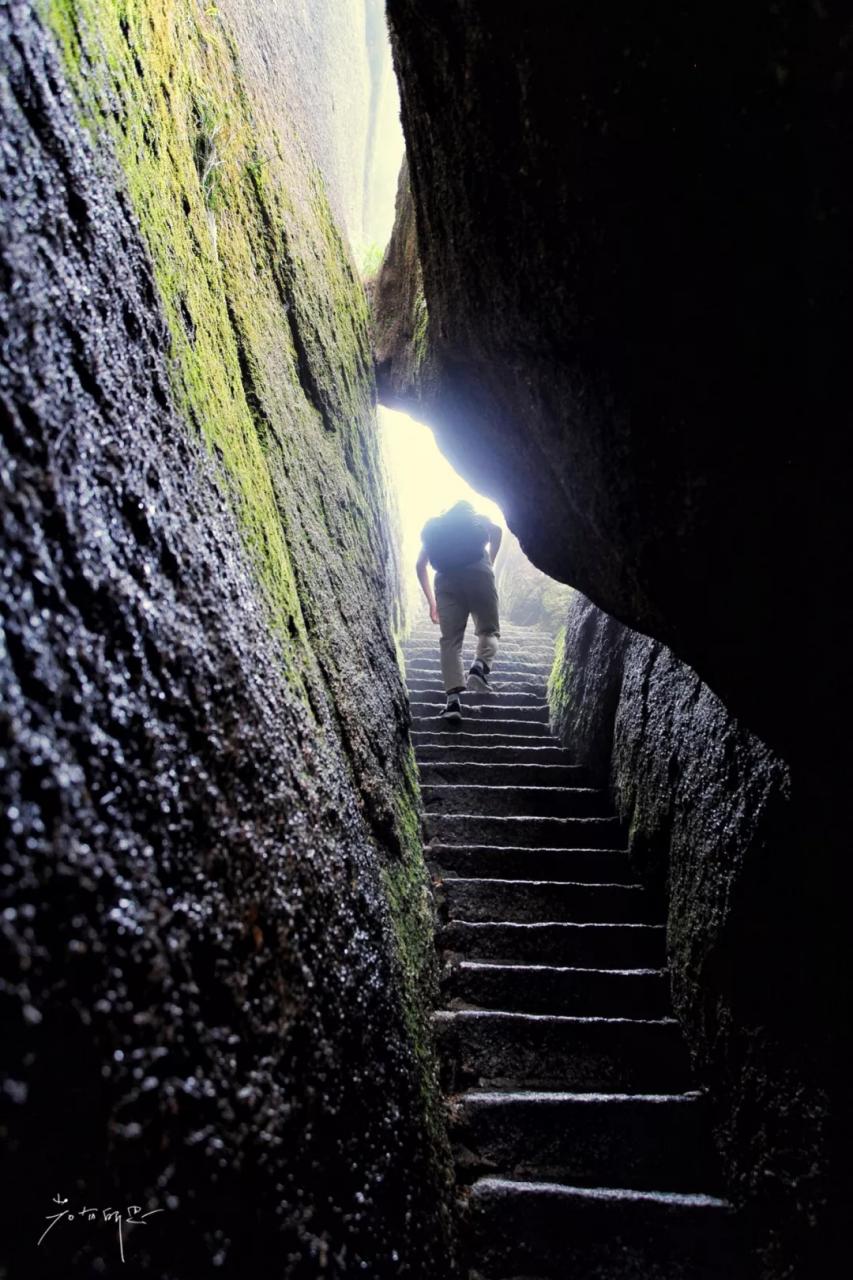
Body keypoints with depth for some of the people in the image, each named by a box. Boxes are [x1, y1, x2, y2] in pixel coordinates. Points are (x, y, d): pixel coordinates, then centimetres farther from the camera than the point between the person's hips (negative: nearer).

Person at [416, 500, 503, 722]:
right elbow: (496, 531, 4)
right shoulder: (476, 518, 27)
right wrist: (490, 563, 12)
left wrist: (431, 601, 30)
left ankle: (453, 699, -16)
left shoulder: (433, 525, 32)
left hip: (446, 578, 2)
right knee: (488, 630, 9)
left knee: (450, 639, 0)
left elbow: (420, 566, 26)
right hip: (477, 570, -1)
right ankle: (480, 667, -22)